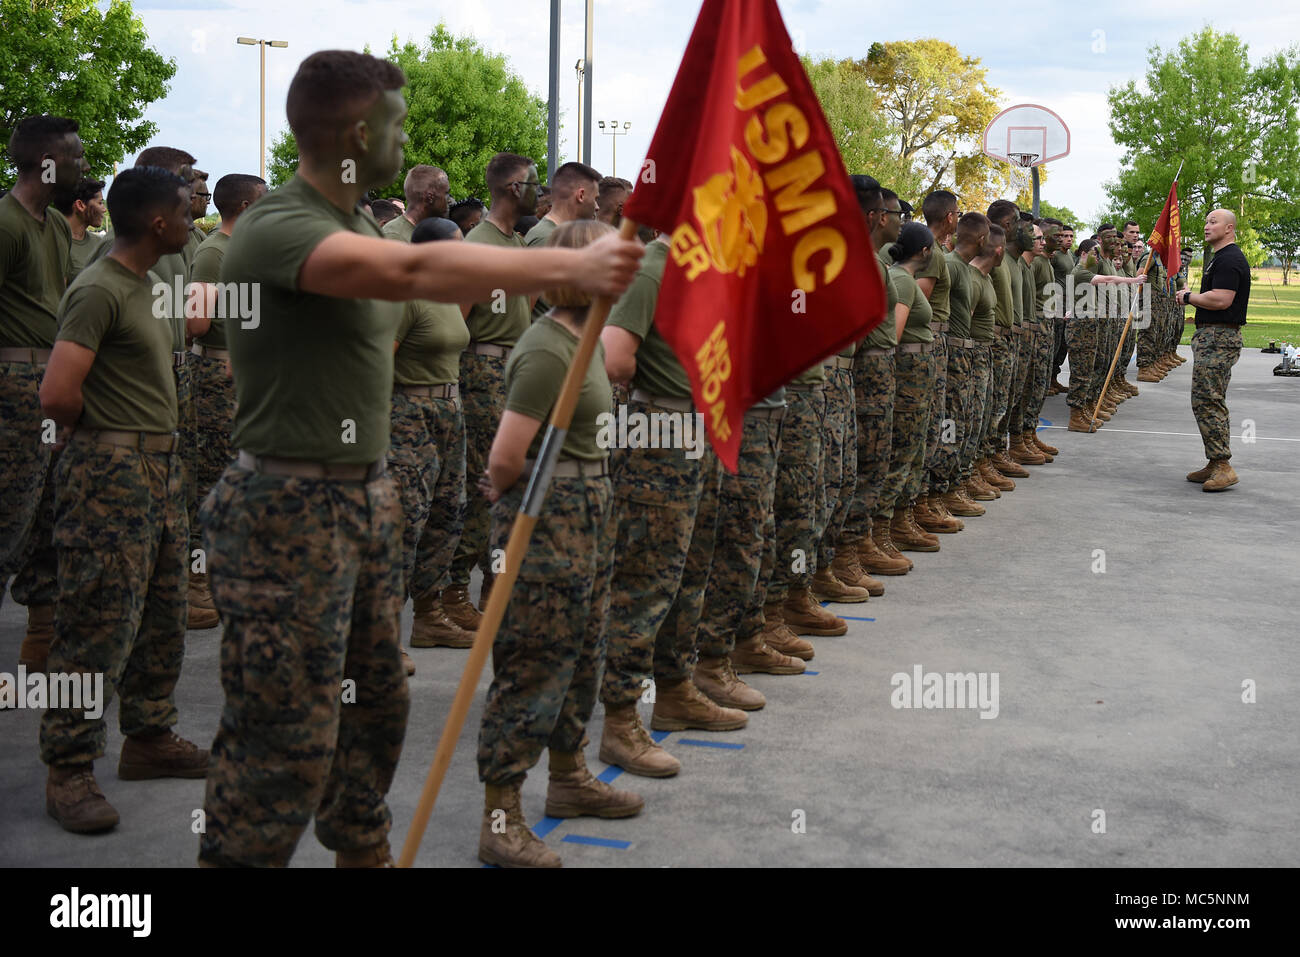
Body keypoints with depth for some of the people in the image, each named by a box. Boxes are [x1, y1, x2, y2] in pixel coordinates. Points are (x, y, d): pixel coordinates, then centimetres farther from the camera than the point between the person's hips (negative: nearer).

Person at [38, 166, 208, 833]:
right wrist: (106, 431, -4)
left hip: (160, 467, 9)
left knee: (162, 620, 14)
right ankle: (68, 771, 2)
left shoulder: (143, 284, 15)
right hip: (112, 474, -9)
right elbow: (57, 396, -23)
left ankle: (149, 738, 26)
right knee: (98, 627, -6)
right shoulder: (99, 290, -15)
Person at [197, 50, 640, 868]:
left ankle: (364, 848, 35)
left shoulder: (361, 226, 12)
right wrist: (570, 268, -39)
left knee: (376, 701, 18)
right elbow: (414, 270, -34)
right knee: (287, 738, -3)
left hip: (367, 499, 9)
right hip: (290, 511, -9)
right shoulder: (275, 227, -19)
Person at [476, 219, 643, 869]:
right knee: (533, 665, -3)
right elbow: (504, 459, -24)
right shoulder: (548, 350, -21)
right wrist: (509, 499, -3)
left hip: (587, 514, 10)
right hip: (548, 518, -10)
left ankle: (569, 778, 36)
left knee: (581, 651, 20)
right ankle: (500, 819, 7)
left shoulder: (582, 337, 9)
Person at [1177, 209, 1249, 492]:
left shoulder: (1229, 259, -15)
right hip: (1213, 336, 11)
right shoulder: (1222, 257, 20)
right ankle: (1216, 465, 19)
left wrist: (1188, 297, -12)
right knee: (1213, 402, 14)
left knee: (1207, 401, -13)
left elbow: (1221, 299, -25)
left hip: (1218, 340, -11)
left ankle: (1222, 466, -12)